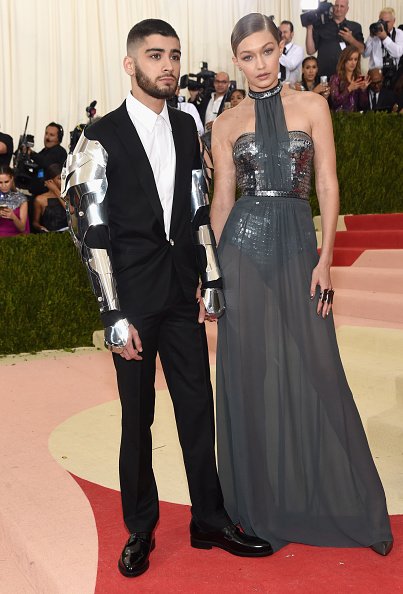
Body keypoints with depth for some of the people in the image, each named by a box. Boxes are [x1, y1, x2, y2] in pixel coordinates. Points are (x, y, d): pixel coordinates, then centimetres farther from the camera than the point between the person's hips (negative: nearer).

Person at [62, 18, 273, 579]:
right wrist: (114, 315, -12)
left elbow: (198, 211, 13)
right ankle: (140, 529, 27)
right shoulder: (101, 138, -6)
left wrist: (211, 279, 7)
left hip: (183, 295, 4)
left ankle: (210, 520, 27)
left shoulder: (186, 127, 9)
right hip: (134, 299, -4)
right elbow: (93, 233, -9)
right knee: (138, 418, 9)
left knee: (198, 409, 10)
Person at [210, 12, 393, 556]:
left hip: (298, 248, 0)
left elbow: (328, 186, 2)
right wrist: (218, 264, 4)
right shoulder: (227, 123, 9)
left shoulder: (312, 106, 7)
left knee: (312, 372, 1)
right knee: (252, 374, 4)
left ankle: (333, 502, 20)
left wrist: (325, 259, -6)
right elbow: (222, 198, 8)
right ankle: (263, 506, 20)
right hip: (244, 248, 1)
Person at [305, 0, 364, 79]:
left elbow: (361, 50, 4)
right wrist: (309, 29, -5)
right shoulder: (321, 26, 9)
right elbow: (310, 51, 3)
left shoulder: (355, 27, 13)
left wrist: (351, 40, -15)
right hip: (324, 75, -1)